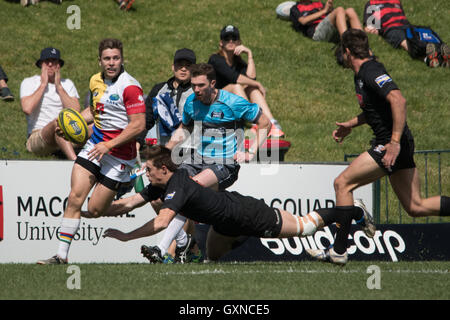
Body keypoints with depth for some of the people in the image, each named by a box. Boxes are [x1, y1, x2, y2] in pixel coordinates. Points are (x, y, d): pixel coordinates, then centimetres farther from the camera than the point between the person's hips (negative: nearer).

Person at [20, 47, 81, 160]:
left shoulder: (67, 84, 17)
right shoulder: (29, 82, 8)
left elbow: (75, 112, -1)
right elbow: (27, 109, -13)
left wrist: (59, 87, -2)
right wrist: (43, 84, -4)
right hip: (36, 137, -4)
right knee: (58, 122, -36)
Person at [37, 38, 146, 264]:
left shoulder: (130, 87, -16)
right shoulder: (96, 81, 8)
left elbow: (138, 124, -20)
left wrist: (109, 145, -22)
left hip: (119, 155, -6)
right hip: (94, 146, 6)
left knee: (95, 210, -3)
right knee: (75, 198, -7)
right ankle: (61, 255, -5)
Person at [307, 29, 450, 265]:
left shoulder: (371, 72, -16)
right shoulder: (362, 74, 15)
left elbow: (398, 100, -30)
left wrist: (395, 142, -32)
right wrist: (351, 124, 25)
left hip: (392, 145, -10)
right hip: (392, 143, 10)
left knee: (342, 183, -7)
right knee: (415, 207, 10)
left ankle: (338, 251, -5)